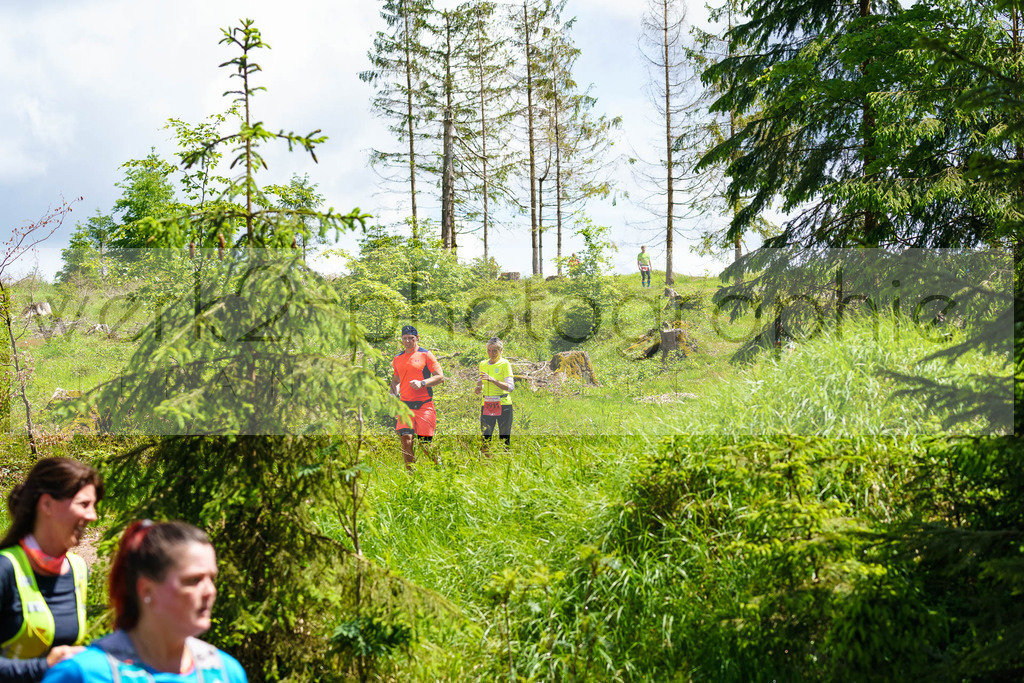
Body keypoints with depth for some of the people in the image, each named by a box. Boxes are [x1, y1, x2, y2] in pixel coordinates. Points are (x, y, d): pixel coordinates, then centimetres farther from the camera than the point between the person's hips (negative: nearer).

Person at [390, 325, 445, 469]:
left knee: (425, 443, -5)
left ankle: (438, 464, 20)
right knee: (406, 438, -13)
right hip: (405, 405, 4)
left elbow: (440, 377, -4)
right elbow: (395, 380, 27)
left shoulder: (425, 355, 0)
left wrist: (422, 383, -17)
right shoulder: (397, 359, 14)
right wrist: (394, 392, 6)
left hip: (424, 405, -4)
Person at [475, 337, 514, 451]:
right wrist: (479, 387, -2)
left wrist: (492, 379, -23)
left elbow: (510, 387, -14)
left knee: (504, 440, -3)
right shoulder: (483, 364, 12)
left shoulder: (505, 364, -4)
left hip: (503, 404, -4)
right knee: (485, 438, -1)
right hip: (486, 405, 4)